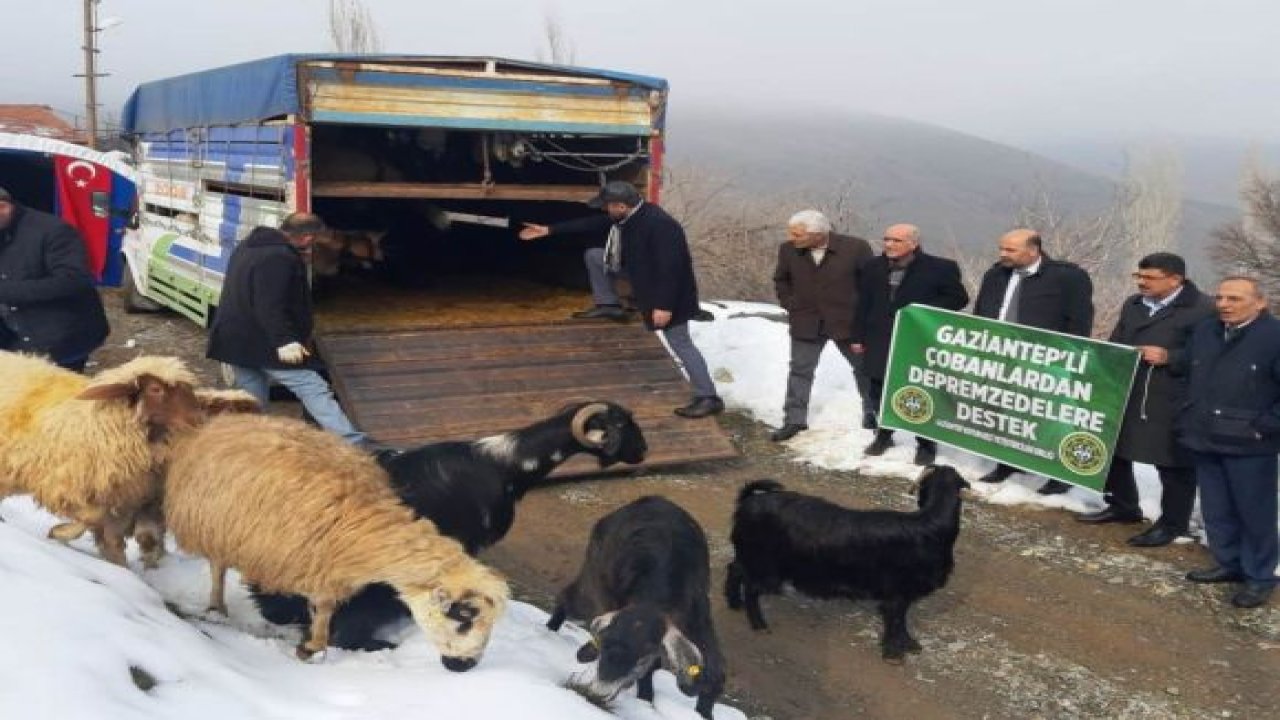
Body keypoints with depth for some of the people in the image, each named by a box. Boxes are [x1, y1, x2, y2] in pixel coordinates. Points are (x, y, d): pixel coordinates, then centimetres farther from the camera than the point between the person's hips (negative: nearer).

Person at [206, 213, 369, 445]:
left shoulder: (249, 246, 16)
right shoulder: (279, 258, -19)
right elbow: (270, 306, -27)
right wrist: (285, 340, -30)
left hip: (235, 340, 10)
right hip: (264, 343, -10)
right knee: (314, 389, -10)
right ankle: (354, 444, -14)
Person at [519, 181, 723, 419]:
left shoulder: (659, 225, -33)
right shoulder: (626, 217, -4)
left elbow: (670, 268, -33)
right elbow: (592, 223, 7)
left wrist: (664, 305, -32)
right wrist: (550, 230, 9)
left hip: (669, 292, -9)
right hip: (641, 273, 9)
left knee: (680, 343, -7)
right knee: (593, 255, 8)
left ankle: (708, 398, -2)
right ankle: (610, 305, 17)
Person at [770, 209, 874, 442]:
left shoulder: (856, 248, -18)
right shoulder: (788, 250, -9)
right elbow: (781, 279, 11)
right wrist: (789, 304, 3)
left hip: (848, 322, -1)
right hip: (805, 324, 1)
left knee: (864, 368, 15)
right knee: (800, 371, 5)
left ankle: (873, 412, 36)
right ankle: (794, 420, 17)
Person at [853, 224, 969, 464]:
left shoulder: (940, 268, -9)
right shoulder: (874, 267, 6)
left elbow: (959, 298, -4)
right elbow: (863, 303, 10)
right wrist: (859, 336, 9)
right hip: (880, 342, 4)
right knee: (880, 392, 13)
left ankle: (926, 444, 17)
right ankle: (883, 435, 33)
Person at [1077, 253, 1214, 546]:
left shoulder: (1202, 309, -10)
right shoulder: (1133, 305, 14)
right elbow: (1116, 343, 22)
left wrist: (1169, 357, -20)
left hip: (1171, 403, -7)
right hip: (1124, 395, 7)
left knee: (1173, 463, 3)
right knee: (1114, 452, 16)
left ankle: (1172, 523, 17)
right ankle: (1123, 506, 34)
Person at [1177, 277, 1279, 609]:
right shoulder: (1203, 332, 7)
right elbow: (1184, 371, 17)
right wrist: (1190, 420, 11)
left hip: (1249, 446, -6)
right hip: (1207, 441, 6)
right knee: (1216, 511, 16)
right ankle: (1229, 563, 31)